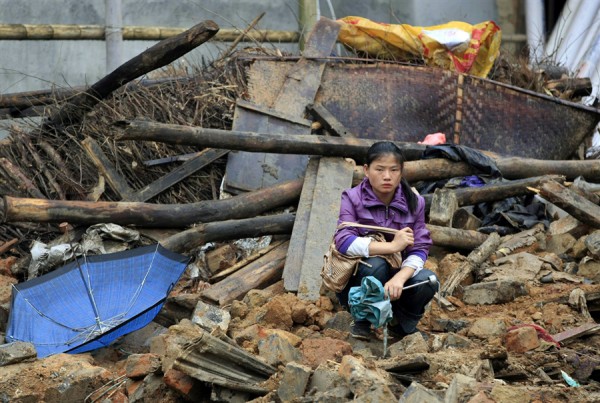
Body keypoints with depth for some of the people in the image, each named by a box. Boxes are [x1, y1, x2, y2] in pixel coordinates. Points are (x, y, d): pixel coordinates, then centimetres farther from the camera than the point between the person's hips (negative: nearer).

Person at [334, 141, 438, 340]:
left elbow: (420, 249, -12)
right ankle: (362, 322, -8)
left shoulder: (414, 202, -4)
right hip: (356, 281, -2)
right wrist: (392, 246, -31)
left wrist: (399, 279, -32)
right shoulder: (353, 198, -11)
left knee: (427, 281, -27)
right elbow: (344, 242, -26)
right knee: (375, 264, -34)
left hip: (398, 275, 2)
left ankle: (400, 323, 3)